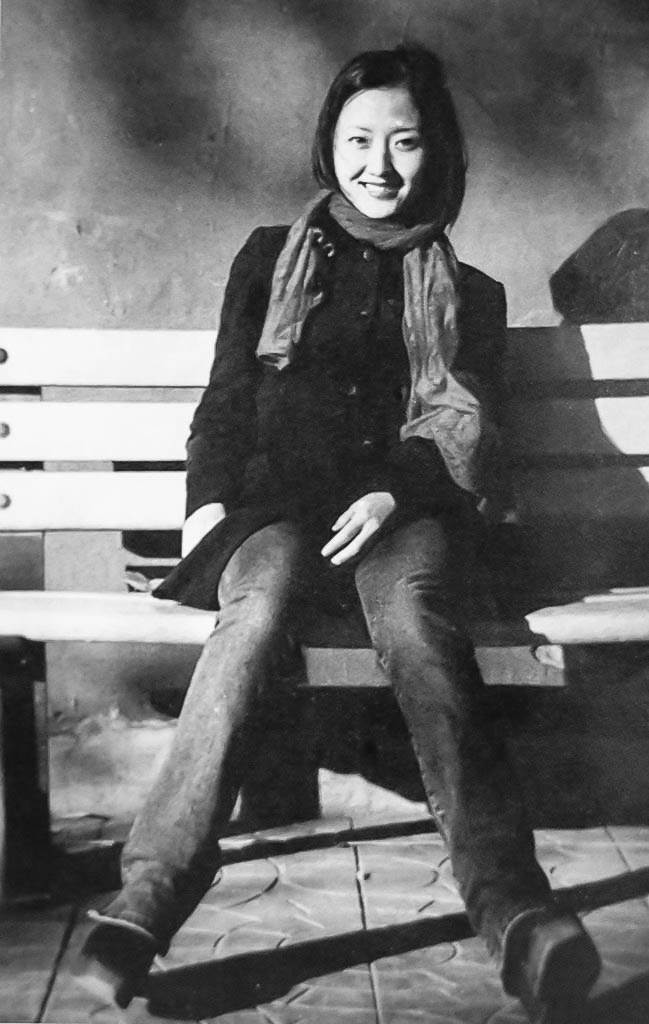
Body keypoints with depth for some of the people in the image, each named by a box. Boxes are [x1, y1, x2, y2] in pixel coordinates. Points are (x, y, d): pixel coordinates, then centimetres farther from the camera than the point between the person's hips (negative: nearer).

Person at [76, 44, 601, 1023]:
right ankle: (147, 897, -44)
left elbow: (468, 426, 10)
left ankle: (512, 909, -50)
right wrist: (209, 497, -3)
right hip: (274, 500, 0)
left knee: (413, 613, -36)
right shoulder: (270, 257, 22)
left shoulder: (469, 293, 22)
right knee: (261, 603, -35)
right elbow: (225, 399, 17)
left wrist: (393, 492, -11)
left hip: (407, 504, 0)